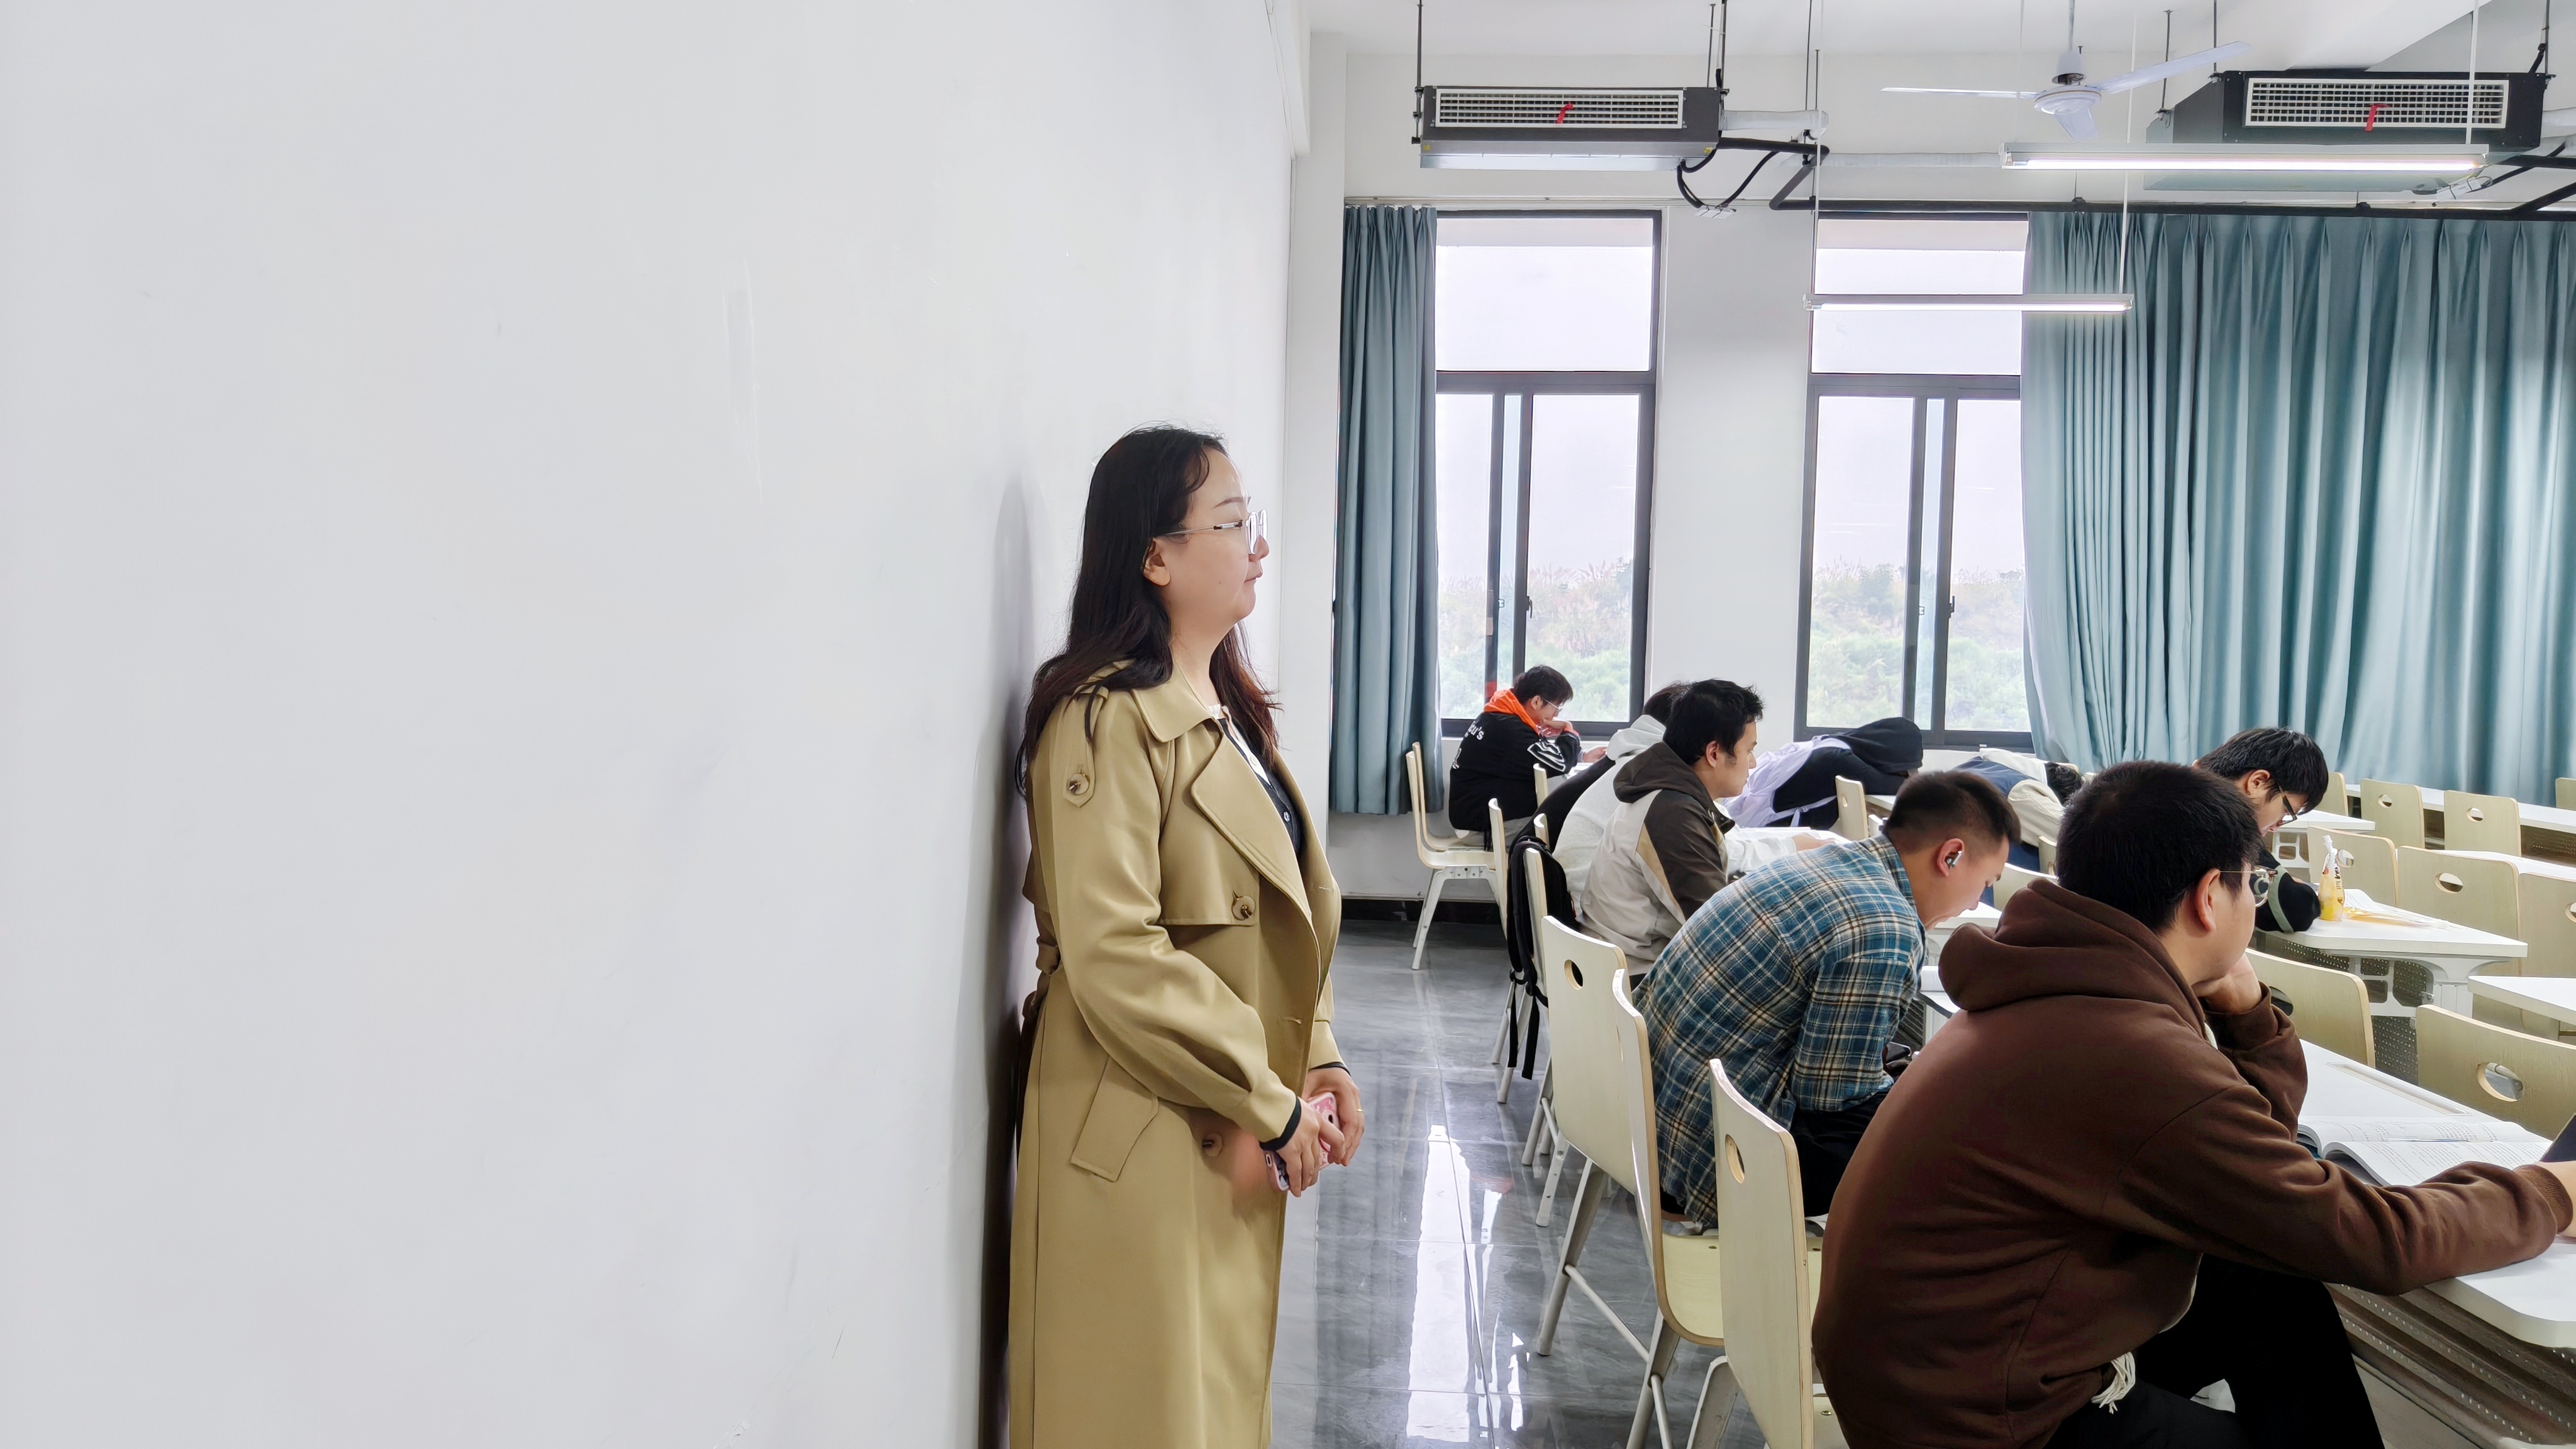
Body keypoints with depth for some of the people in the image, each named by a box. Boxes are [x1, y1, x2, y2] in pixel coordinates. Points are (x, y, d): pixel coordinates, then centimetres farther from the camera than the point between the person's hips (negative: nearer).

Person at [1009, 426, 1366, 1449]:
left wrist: (1314, 1058, 4)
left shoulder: (1228, 710, 12)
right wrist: (1267, 1105, -17)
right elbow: (1113, 957, -24)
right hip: (1143, 1141, -9)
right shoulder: (1108, 722, -18)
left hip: (1233, 1135, 9)